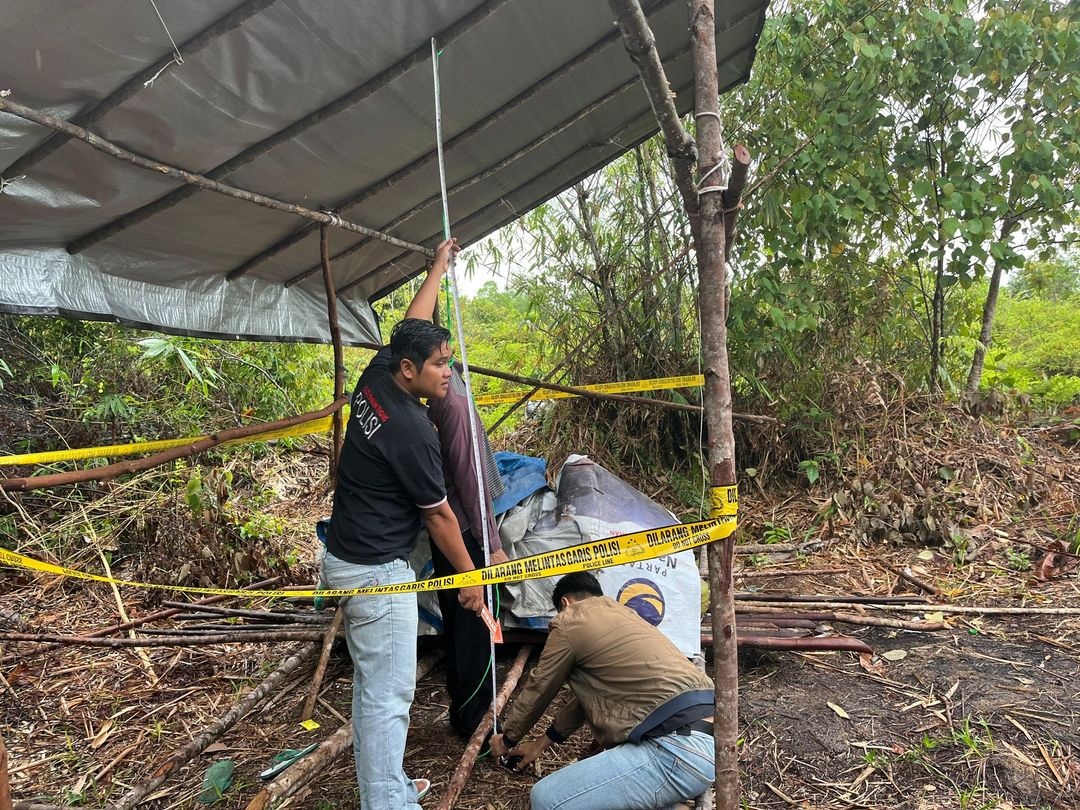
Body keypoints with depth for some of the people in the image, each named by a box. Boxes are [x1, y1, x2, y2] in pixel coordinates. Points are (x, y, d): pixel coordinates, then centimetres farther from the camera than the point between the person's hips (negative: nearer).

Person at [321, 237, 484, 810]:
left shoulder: (375, 378, -1)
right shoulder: (411, 430, -22)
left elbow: (409, 326, 17)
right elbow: (438, 515, -13)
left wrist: (439, 267, 27)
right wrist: (470, 576, 0)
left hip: (346, 559, 10)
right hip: (378, 572, -10)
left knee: (371, 686, 19)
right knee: (388, 696, -2)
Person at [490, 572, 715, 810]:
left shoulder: (569, 622, 2)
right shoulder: (620, 614, 27)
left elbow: (538, 690, 14)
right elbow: (587, 692, 34)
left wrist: (507, 739, 33)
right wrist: (540, 743, 42)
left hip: (679, 748, -9)